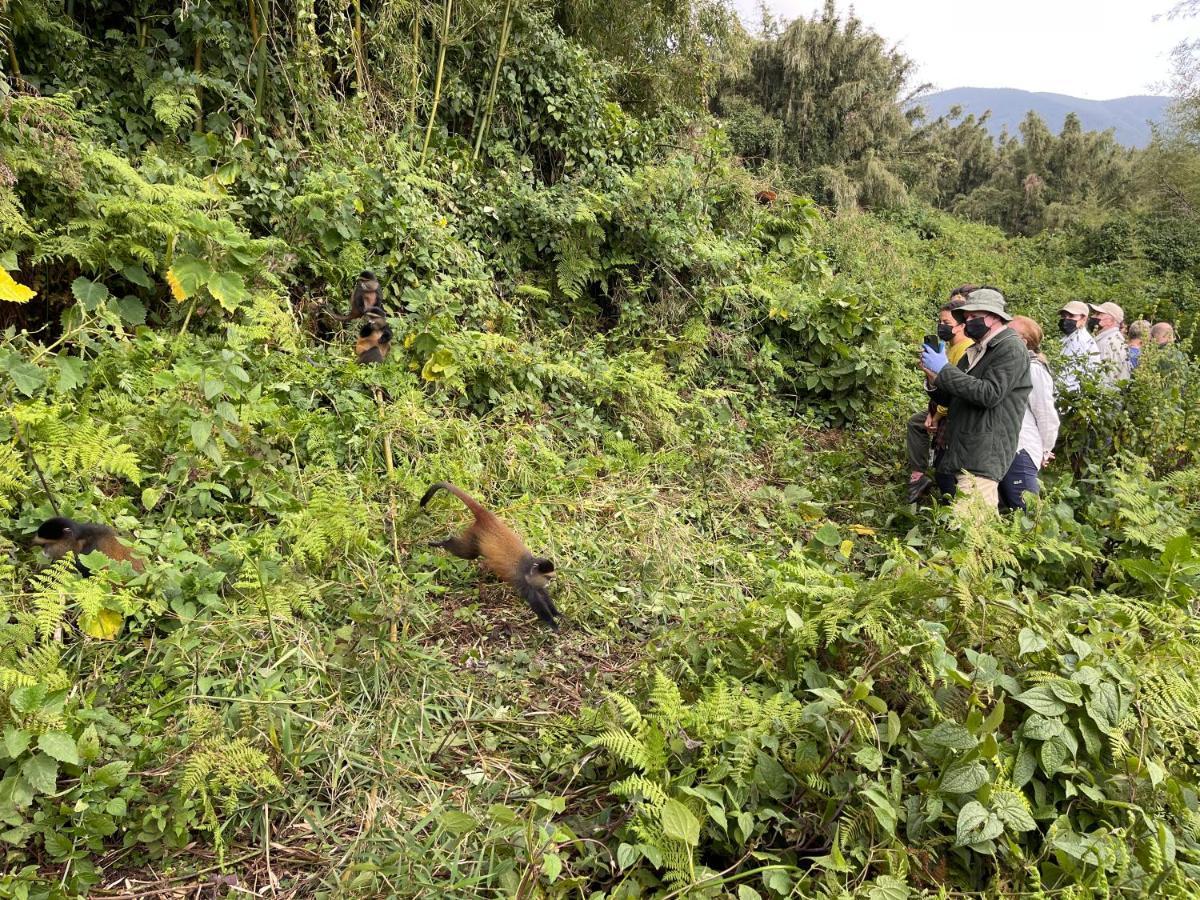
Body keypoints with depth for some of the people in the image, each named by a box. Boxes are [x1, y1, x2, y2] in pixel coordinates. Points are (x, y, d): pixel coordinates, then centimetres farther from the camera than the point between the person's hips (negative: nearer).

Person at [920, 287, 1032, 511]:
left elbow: (990, 394, -19)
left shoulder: (1012, 348, -5)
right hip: (958, 454, 8)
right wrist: (934, 379, 1)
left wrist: (944, 370, -14)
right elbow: (951, 399, 22)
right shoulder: (975, 351, 20)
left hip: (982, 459, -8)